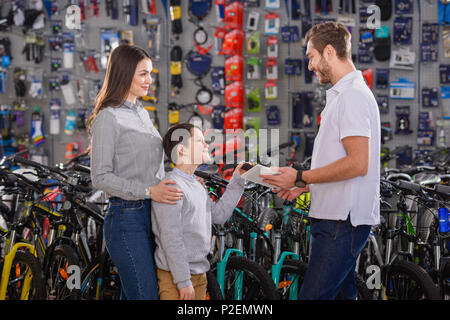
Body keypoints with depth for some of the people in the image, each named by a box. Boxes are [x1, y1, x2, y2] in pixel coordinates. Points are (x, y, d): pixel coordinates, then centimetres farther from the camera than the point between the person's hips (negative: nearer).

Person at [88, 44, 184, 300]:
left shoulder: (142, 113, 17)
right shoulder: (108, 118, -9)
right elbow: (101, 177, -14)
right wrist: (149, 191, -22)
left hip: (152, 216, 8)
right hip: (127, 219, -8)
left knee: (132, 293, 11)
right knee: (145, 295, -9)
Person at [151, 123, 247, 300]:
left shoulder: (196, 185, 12)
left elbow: (219, 214, 19)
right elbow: (171, 239, -22)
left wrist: (237, 181, 13)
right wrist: (183, 282, -22)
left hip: (199, 275, 9)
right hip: (175, 278, -9)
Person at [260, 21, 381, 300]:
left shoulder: (353, 96, -13)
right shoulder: (343, 95, 21)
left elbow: (358, 163, -22)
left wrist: (300, 177, -14)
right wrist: (305, 187, 17)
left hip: (342, 222, -11)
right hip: (337, 217, 11)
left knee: (314, 295, -13)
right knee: (342, 293, 14)